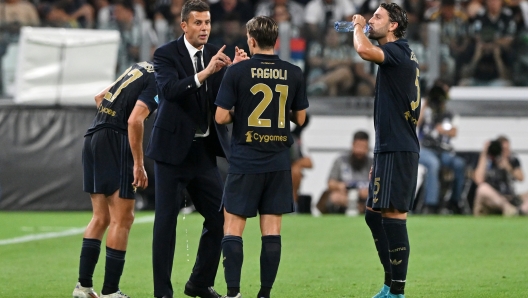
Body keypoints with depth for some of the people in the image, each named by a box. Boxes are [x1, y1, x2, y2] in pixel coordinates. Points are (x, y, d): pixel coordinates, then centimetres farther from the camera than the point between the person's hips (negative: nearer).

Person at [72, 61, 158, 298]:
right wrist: (139, 165, -19)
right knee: (122, 219, -5)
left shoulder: (141, 68, 17)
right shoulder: (158, 81, -10)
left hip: (93, 138, 9)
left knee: (101, 217, 13)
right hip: (115, 140, -9)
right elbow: (134, 120, -22)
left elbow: (100, 97, 26)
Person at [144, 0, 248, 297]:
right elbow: (169, 89, -24)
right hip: (173, 148, -5)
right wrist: (205, 72, -35)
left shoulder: (217, 54, 5)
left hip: (204, 150, 5)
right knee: (166, 219, -2)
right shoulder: (166, 54, -7)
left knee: (220, 217, 5)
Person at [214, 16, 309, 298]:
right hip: (278, 163, 3)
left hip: (244, 163, -3)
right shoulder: (293, 73, 1)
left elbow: (221, 117, -9)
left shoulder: (237, 72, -8)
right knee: (271, 230, 5)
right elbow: (299, 118, 9)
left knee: (233, 227, 3)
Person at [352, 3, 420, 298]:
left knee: (393, 215, -9)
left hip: (398, 150, -10)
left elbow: (365, 50, -33)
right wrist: (380, 159, 24)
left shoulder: (398, 51, -10)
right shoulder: (402, 56, 19)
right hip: (389, 149, 10)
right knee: (374, 214, 14)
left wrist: (358, 27, -10)